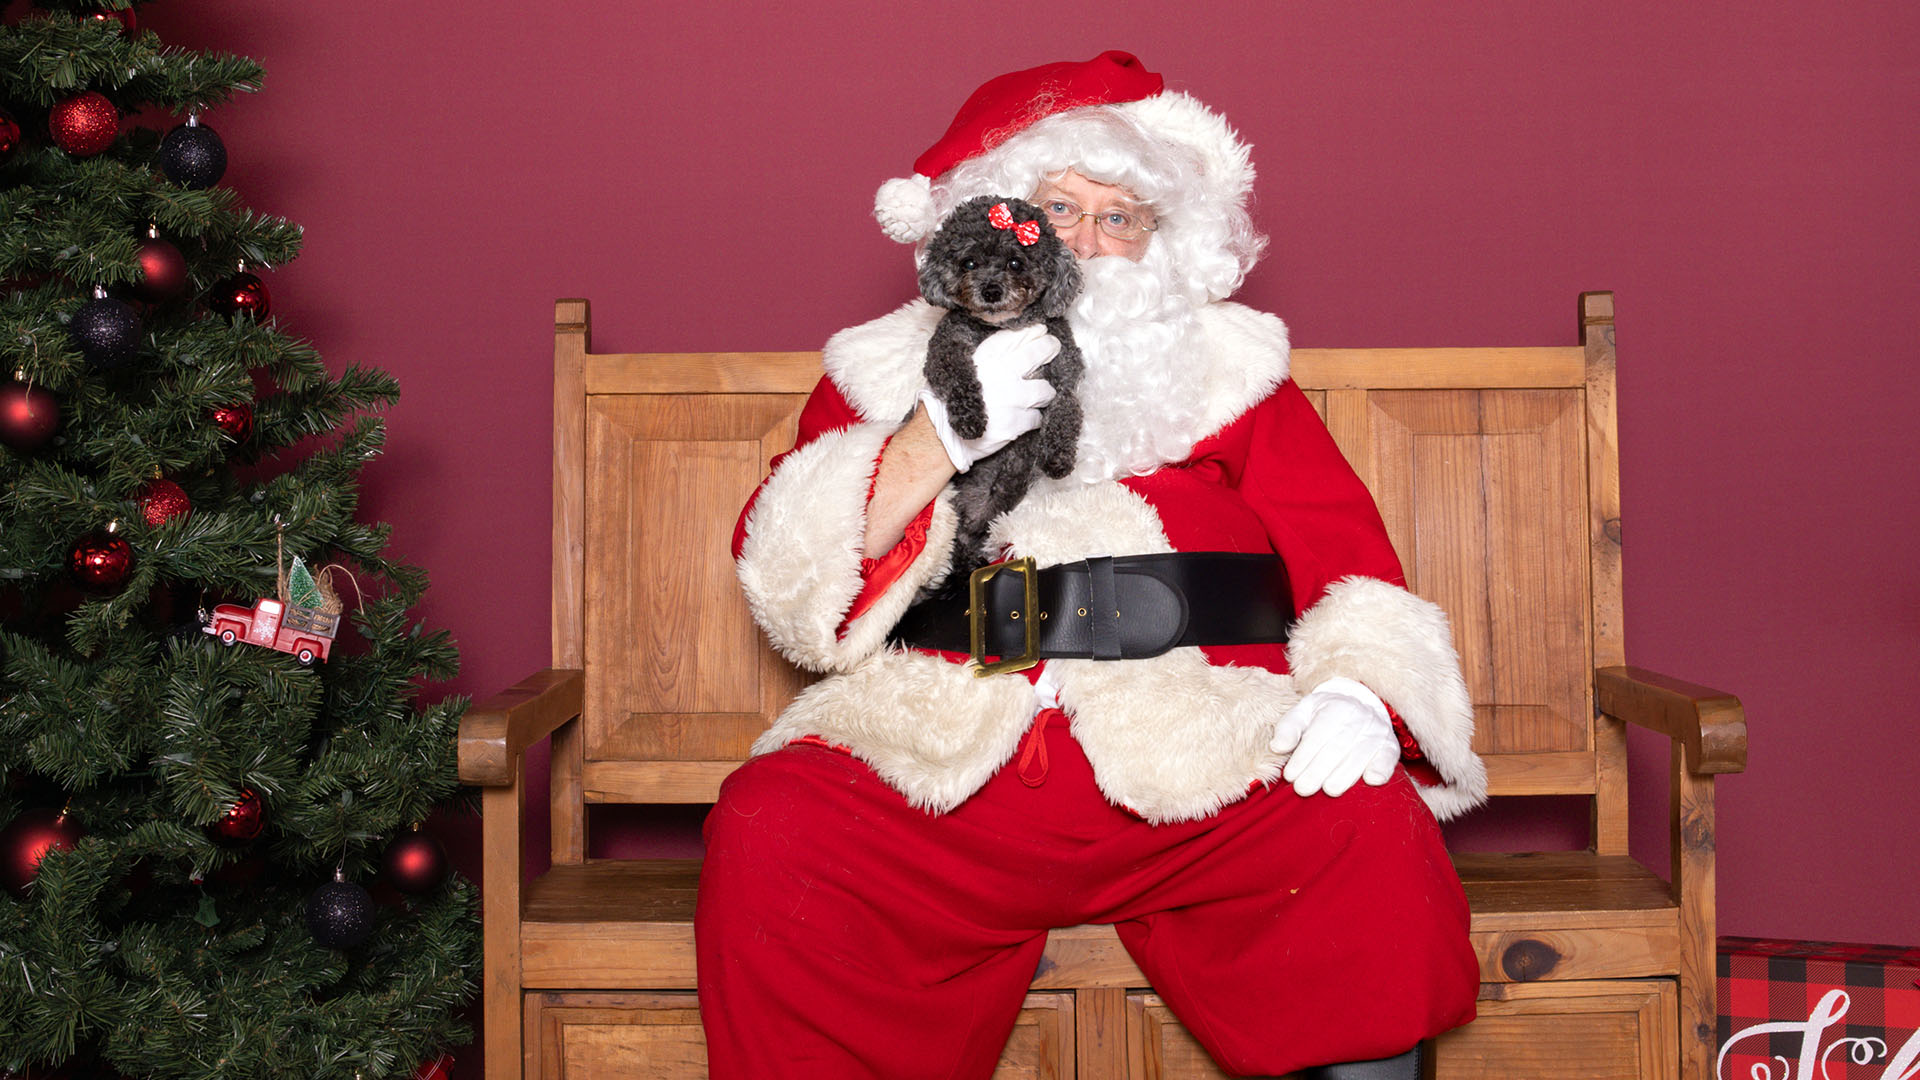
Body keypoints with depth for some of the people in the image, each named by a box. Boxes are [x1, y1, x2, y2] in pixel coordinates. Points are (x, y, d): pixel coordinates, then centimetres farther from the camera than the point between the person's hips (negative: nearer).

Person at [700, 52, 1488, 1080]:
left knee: (1372, 831, -27)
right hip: (942, 769, 0)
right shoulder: (884, 372, 18)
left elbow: (1349, 563, 10)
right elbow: (790, 588, 5)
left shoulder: (1230, 372, 20)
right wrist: (939, 440, -8)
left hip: (1198, 769, 1)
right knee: (766, 832, -27)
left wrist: (1356, 692, -11)